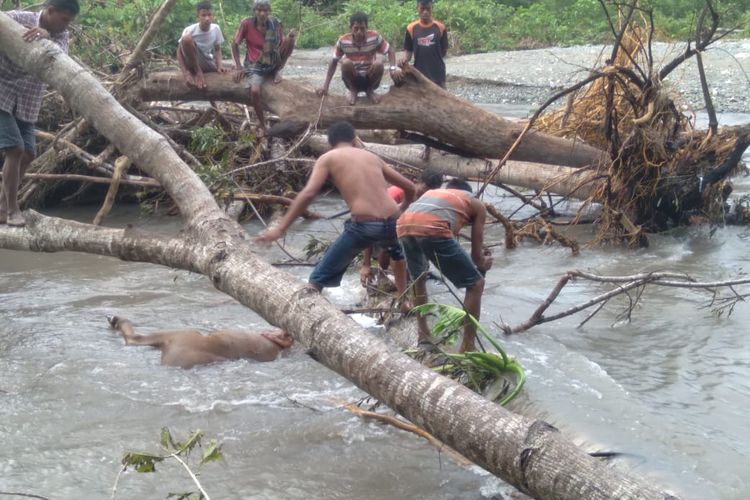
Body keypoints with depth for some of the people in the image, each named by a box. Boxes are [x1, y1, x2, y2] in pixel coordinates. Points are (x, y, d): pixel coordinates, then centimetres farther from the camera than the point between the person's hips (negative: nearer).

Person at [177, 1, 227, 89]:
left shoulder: (216, 29, -8)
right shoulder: (190, 30, -19)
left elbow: (217, 50, 4)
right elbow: (179, 51, -14)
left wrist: (220, 66, -14)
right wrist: (185, 72, -25)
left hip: (209, 63, 5)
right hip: (192, 63, -5)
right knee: (186, 38, -32)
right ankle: (197, 72, -17)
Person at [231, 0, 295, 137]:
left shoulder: (275, 24, -7)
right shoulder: (247, 23, -13)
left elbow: (283, 48, -5)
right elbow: (235, 44, -3)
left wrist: (291, 39, -27)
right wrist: (238, 67, -8)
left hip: (272, 64, 2)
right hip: (255, 66, -2)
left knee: (290, 40, -21)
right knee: (254, 91, -32)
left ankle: (277, 72, -2)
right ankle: (262, 124, -8)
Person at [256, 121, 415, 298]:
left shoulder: (327, 159, 10)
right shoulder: (372, 156, 23)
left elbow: (308, 193, -5)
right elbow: (409, 186, 27)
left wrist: (280, 229, -7)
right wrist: (404, 208, 49)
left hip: (363, 226, -4)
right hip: (392, 222, 5)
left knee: (319, 278, 7)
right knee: (397, 251, 41)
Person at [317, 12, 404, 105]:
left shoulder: (375, 37, -15)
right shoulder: (343, 41, -14)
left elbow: (390, 50, -3)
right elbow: (334, 62, -3)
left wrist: (393, 68, -22)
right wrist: (325, 86, -7)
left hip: (370, 79, 1)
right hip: (352, 80, 0)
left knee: (379, 64, -30)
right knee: (346, 63, -30)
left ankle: (370, 91, 0)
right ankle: (353, 91, -2)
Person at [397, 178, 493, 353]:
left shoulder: (431, 192, 41)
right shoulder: (476, 205, 28)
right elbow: (476, 254, 26)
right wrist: (483, 264, 47)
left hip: (403, 226, 6)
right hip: (432, 229, -6)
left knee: (418, 278, 35)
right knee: (476, 283, 9)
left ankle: (423, 335, 39)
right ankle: (467, 348, 8)